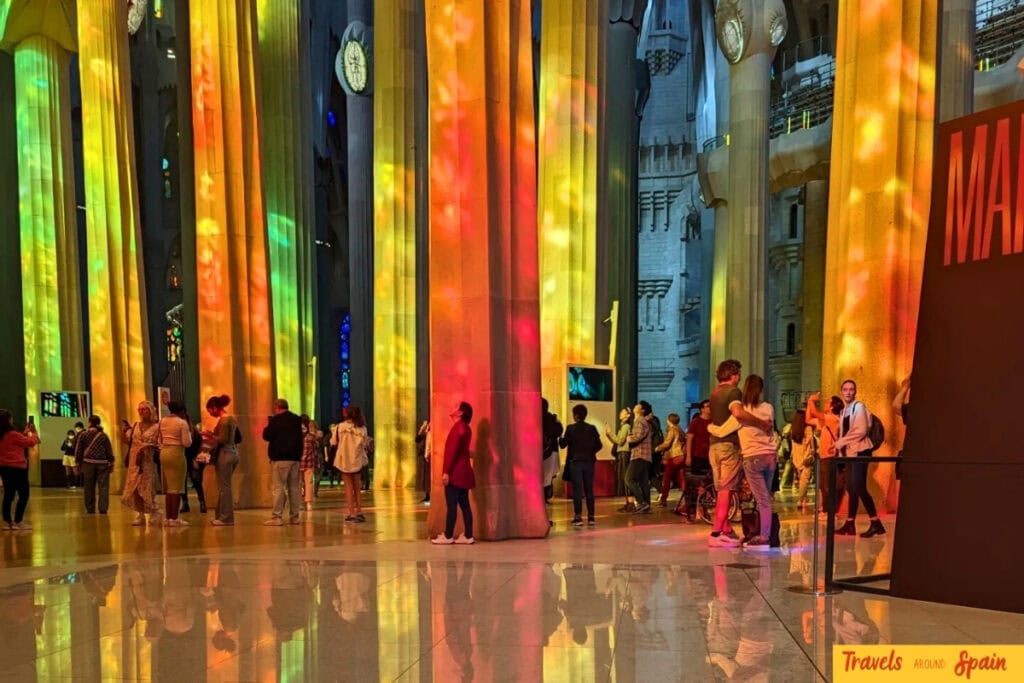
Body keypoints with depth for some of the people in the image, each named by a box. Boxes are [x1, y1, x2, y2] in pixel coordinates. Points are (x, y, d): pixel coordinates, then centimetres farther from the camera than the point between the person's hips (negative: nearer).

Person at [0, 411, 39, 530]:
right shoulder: (12, 434, -17)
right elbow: (31, 442, -10)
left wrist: (25, 433, 15)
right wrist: (33, 432, 6)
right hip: (16, 467, -8)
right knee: (24, 494, 0)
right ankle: (18, 522, -2)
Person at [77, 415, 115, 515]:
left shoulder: (83, 435, 1)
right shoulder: (104, 435, 4)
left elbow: (78, 450, 3)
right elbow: (109, 450, 4)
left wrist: (78, 463, 11)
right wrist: (111, 463, 9)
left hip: (88, 463, 0)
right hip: (102, 463, 0)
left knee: (89, 488, 8)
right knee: (103, 487, 0)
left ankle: (90, 509, 10)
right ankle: (103, 509, -6)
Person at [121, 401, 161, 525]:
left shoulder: (156, 426, -3)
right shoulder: (135, 426, 10)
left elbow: (159, 445, -4)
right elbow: (125, 441, 10)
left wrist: (149, 446, -20)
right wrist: (123, 430, -5)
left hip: (148, 462, -5)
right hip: (134, 462, 5)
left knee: (147, 488, -3)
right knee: (134, 489, 4)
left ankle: (154, 513, 13)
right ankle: (140, 515, 14)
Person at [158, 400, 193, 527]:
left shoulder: (162, 421, 9)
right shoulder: (182, 423, -8)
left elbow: (160, 440, 12)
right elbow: (187, 443, -11)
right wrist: (190, 431, 2)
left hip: (164, 453, 7)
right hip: (177, 454, -6)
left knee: (168, 487, 14)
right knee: (177, 487, -1)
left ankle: (167, 518, 16)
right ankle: (174, 518, -2)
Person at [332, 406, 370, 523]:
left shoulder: (341, 426, -9)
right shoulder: (362, 428, -5)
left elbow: (333, 442, -2)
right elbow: (365, 444, -2)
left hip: (344, 460, -2)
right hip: (357, 460, 2)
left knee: (348, 487, 5)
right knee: (357, 487, 15)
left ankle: (352, 513, -1)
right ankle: (359, 512, 12)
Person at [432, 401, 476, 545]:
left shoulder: (457, 427, -13)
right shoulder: (465, 428, 17)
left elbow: (452, 450, -19)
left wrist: (446, 472, -20)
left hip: (455, 473, -9)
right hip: (463, 472, 9)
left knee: (451, 505, -5)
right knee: (464, 505, 7)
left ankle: (448, 536, -1)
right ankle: (468, 536, 7)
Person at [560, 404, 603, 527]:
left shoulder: (570, 428, -7)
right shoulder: (592, 428, 2)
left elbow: (563, 444, -4)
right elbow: (598, 445, 2)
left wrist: (560, 438, 15)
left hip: (575, 462, -3)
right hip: (589, 462, 3)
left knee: (577, 490, 0)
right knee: (589, 490, 8)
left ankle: (578, 517, -3)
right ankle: (591, 517, 8)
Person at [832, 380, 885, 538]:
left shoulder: (859, 406, -8)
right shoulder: (844, 410, 17)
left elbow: (861, 431, -17)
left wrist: (841, 442, -12)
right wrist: (839, 446, 0)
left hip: (860, 451, -8)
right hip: (850, 452, 8)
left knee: (859, 487, -15)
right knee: (851, 488, 8)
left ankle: (876, 524, -13)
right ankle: (850, 524, 11)